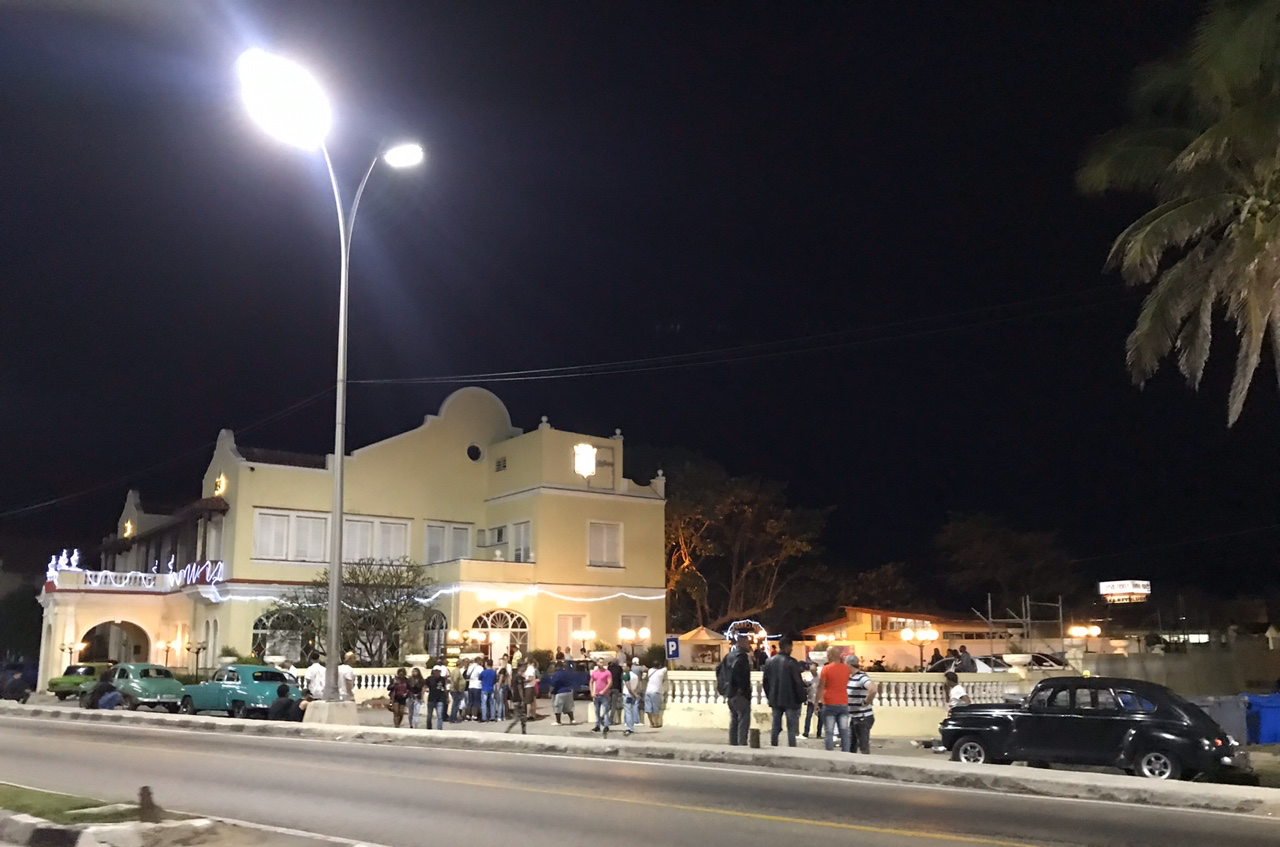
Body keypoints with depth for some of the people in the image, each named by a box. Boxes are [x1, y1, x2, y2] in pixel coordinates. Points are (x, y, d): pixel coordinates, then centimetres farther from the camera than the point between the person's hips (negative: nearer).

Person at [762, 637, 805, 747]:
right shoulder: (791, 662, -13)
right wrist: (801, 698, -4)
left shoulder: (769, 661, 6)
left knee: (775, 727, 12)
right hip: (790, 700, -6)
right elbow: (798, 682, -13)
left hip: (775, 700, 6)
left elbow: (766, 681, 11)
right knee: (791, 728, 0)